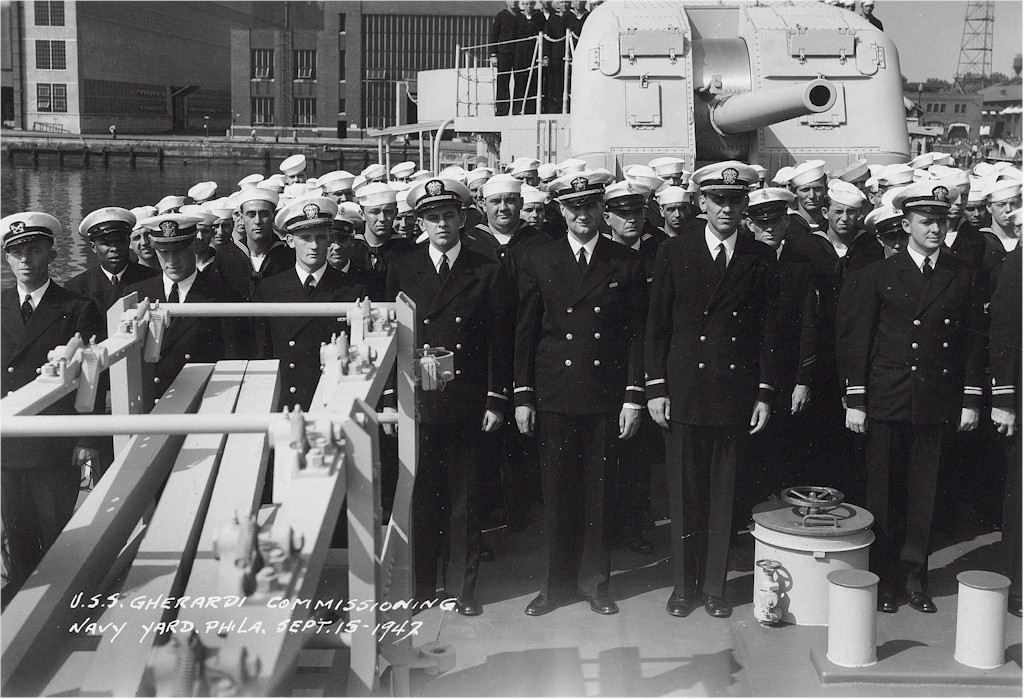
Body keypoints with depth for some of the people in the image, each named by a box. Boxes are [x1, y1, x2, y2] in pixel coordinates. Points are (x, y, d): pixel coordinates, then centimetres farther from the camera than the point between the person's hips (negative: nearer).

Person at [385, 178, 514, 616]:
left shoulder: (488, 273, 3)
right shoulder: (402, 271, 7)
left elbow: (499, 343, 3)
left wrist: (497, 400, -3)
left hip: (468, 405, -1)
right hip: (417, 403, 1)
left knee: (463, 499, 6)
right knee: (420, 497, 5)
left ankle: (462, 587, 17)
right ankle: (421, 584, 18)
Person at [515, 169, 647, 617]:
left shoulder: (626, 263, 5)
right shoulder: (538, 261, 5)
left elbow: (636, 334, 4)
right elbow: (525, 332, 5)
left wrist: (633, 397, -2)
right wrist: (522, 396, 1)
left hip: (606, 396, 0)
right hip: (554, 395, 0)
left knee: (599, 494, 6)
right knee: (558, 493, 5)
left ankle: (595, 583, 19)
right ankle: (558, 584, 17)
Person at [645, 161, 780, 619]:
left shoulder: (761, 259, 6)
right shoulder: (673, 254, 3)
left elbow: (769, 331, 7)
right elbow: (657, 325, 3)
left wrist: (765, 393, 2)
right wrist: (655, 388, -2)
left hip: (735, 397, 1)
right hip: (684, 393, -1)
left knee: (723, 495, 7)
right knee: (685, 495, 5)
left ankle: (715, 585, 19)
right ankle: (684, 586, 17)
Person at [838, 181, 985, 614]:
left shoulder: (963, 277, 7)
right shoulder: (878, 276, 1)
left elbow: (973, 341, 9)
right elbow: (856, 340, 0)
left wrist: (971, 400, 4)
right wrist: (854, 400, -5)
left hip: (938, 406, 2)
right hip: (886, 402, -1)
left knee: (923, 494, 7)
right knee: (884, 493, 5)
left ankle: (915, 577, 19)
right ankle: (885, 580, 15)